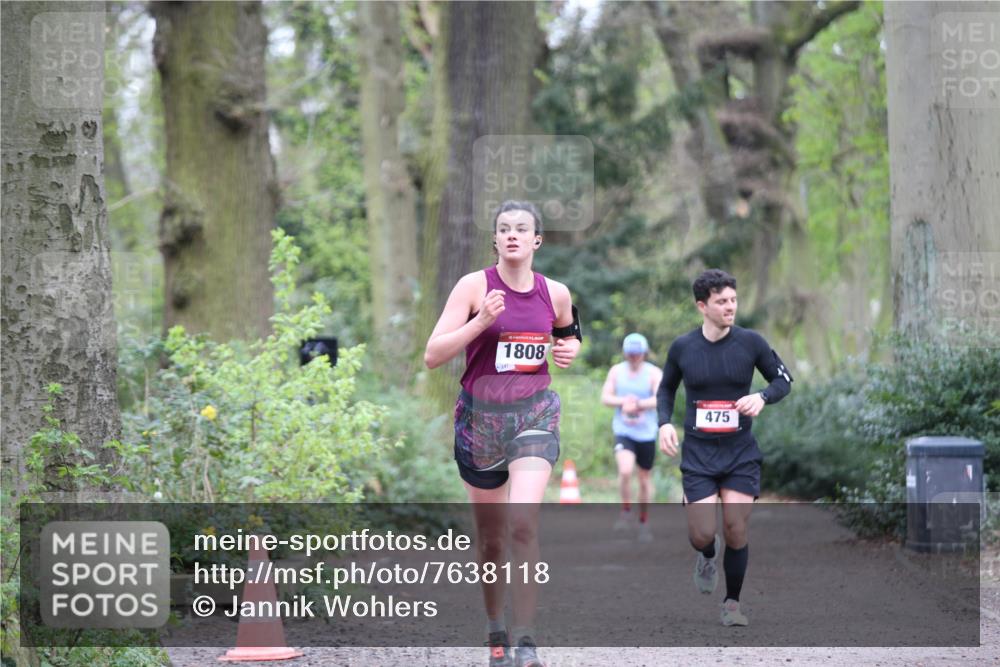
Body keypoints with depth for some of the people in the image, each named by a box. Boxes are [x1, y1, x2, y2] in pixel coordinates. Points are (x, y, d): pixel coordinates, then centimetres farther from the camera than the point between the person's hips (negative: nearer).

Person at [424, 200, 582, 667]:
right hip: (480, 414, 0)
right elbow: (432, 356, -12)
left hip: (534, 414, 0)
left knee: (523, 523, -19)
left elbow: (569, 334, 24)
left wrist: (569, 348, 1)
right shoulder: (475, 286, -8)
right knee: (491, 537, 10)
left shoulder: (555, 293, 2)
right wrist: (482, 321, -23)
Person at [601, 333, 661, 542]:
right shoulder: (616, 371, 1)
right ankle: (626, 512, -3)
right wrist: (624, 402, -21)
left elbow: (660, 399, -19)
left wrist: (638, 404, -33)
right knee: (625, 471, -24)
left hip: (646, 433, 0)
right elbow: (605, 397, -3)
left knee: (645, 480, 10)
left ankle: (644, 523, 27)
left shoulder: (653, 373, -6)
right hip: (622, 431, 0)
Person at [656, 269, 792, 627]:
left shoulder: (750, 342, -4)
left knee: (735, 530, -4)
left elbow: (783, 379, 7)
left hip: (740, 452, 0)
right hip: (698, 453, 0)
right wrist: (664, 422, -3)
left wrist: (762, 397, -14)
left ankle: (732, 603, 16)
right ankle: (708, 556, 32)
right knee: (702, 536, -7)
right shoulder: (682, 348, -2)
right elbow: (666, 388, 15)